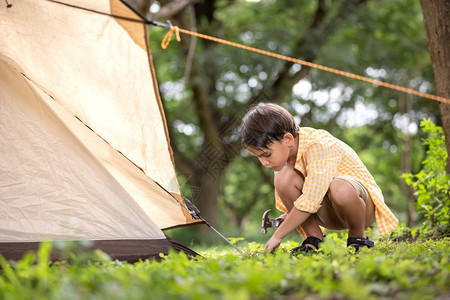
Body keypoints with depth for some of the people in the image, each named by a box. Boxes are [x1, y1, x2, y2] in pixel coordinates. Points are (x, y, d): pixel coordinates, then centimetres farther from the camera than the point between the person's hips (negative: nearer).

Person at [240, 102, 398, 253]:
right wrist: (287, 219, -9)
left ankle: (357, 236, -12)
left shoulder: (319, 146, -28)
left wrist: (277, 235, -27)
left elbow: (310, 201, -32)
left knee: (340, 188, -42)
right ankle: (313, 238, -6)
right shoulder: (282, 151, -4)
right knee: (283, 177, -20)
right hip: (326, 212, 6)